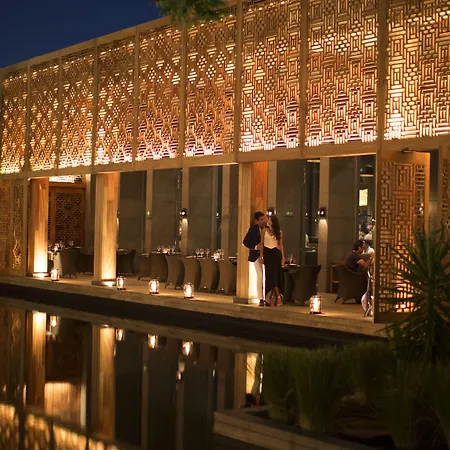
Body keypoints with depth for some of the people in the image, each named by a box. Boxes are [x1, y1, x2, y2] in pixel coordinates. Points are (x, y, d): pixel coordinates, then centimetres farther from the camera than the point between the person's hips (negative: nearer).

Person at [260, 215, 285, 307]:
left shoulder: (279, 232, 4)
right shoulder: (264, 230, 6)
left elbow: (281, 245, 6)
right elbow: (261, 244, 7)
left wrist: (283, 257, 0)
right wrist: (261, 256, 0)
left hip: (276, 254, -1)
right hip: (267, 254, 1)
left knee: (274, 275, -5)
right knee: (270, 275, -1)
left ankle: (272, 297, 1)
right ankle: (278, 297, 3)